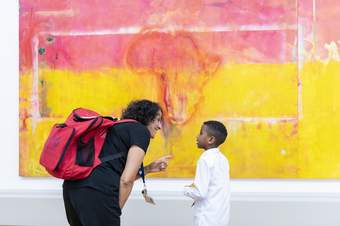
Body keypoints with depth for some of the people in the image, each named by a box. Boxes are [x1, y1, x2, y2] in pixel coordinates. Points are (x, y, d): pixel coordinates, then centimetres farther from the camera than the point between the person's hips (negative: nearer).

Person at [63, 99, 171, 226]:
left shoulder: (119, 128, 29)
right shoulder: (142, 131, 4)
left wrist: (149, 169, 28)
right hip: (96, 192, -8)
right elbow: (126, 180, -6)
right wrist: (116, 211, 3)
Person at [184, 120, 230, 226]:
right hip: (221, 217, 8)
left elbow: (200, 193, -19)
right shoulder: (222, 159, 10)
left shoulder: (206, 159, -14)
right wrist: (195, 187, 11)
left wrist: (187, 189, -1)